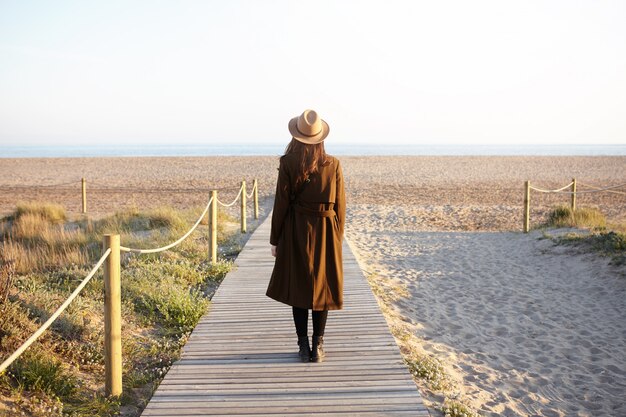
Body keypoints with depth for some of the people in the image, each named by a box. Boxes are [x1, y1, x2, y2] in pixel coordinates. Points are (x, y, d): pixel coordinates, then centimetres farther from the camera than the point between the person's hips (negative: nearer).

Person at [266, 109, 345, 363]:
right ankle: (318, 347, 13)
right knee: (322, 287, 10)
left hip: (296, 232, -1)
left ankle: (304, 347, 13)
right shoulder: (333, 164, -4)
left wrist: (275, 239, 2)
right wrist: (337, 237, 12)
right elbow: (340, 205, 0)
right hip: (326, 232, 1)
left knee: (298, 287, 10)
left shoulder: (288, 164, -9)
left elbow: (281, 204, -7)